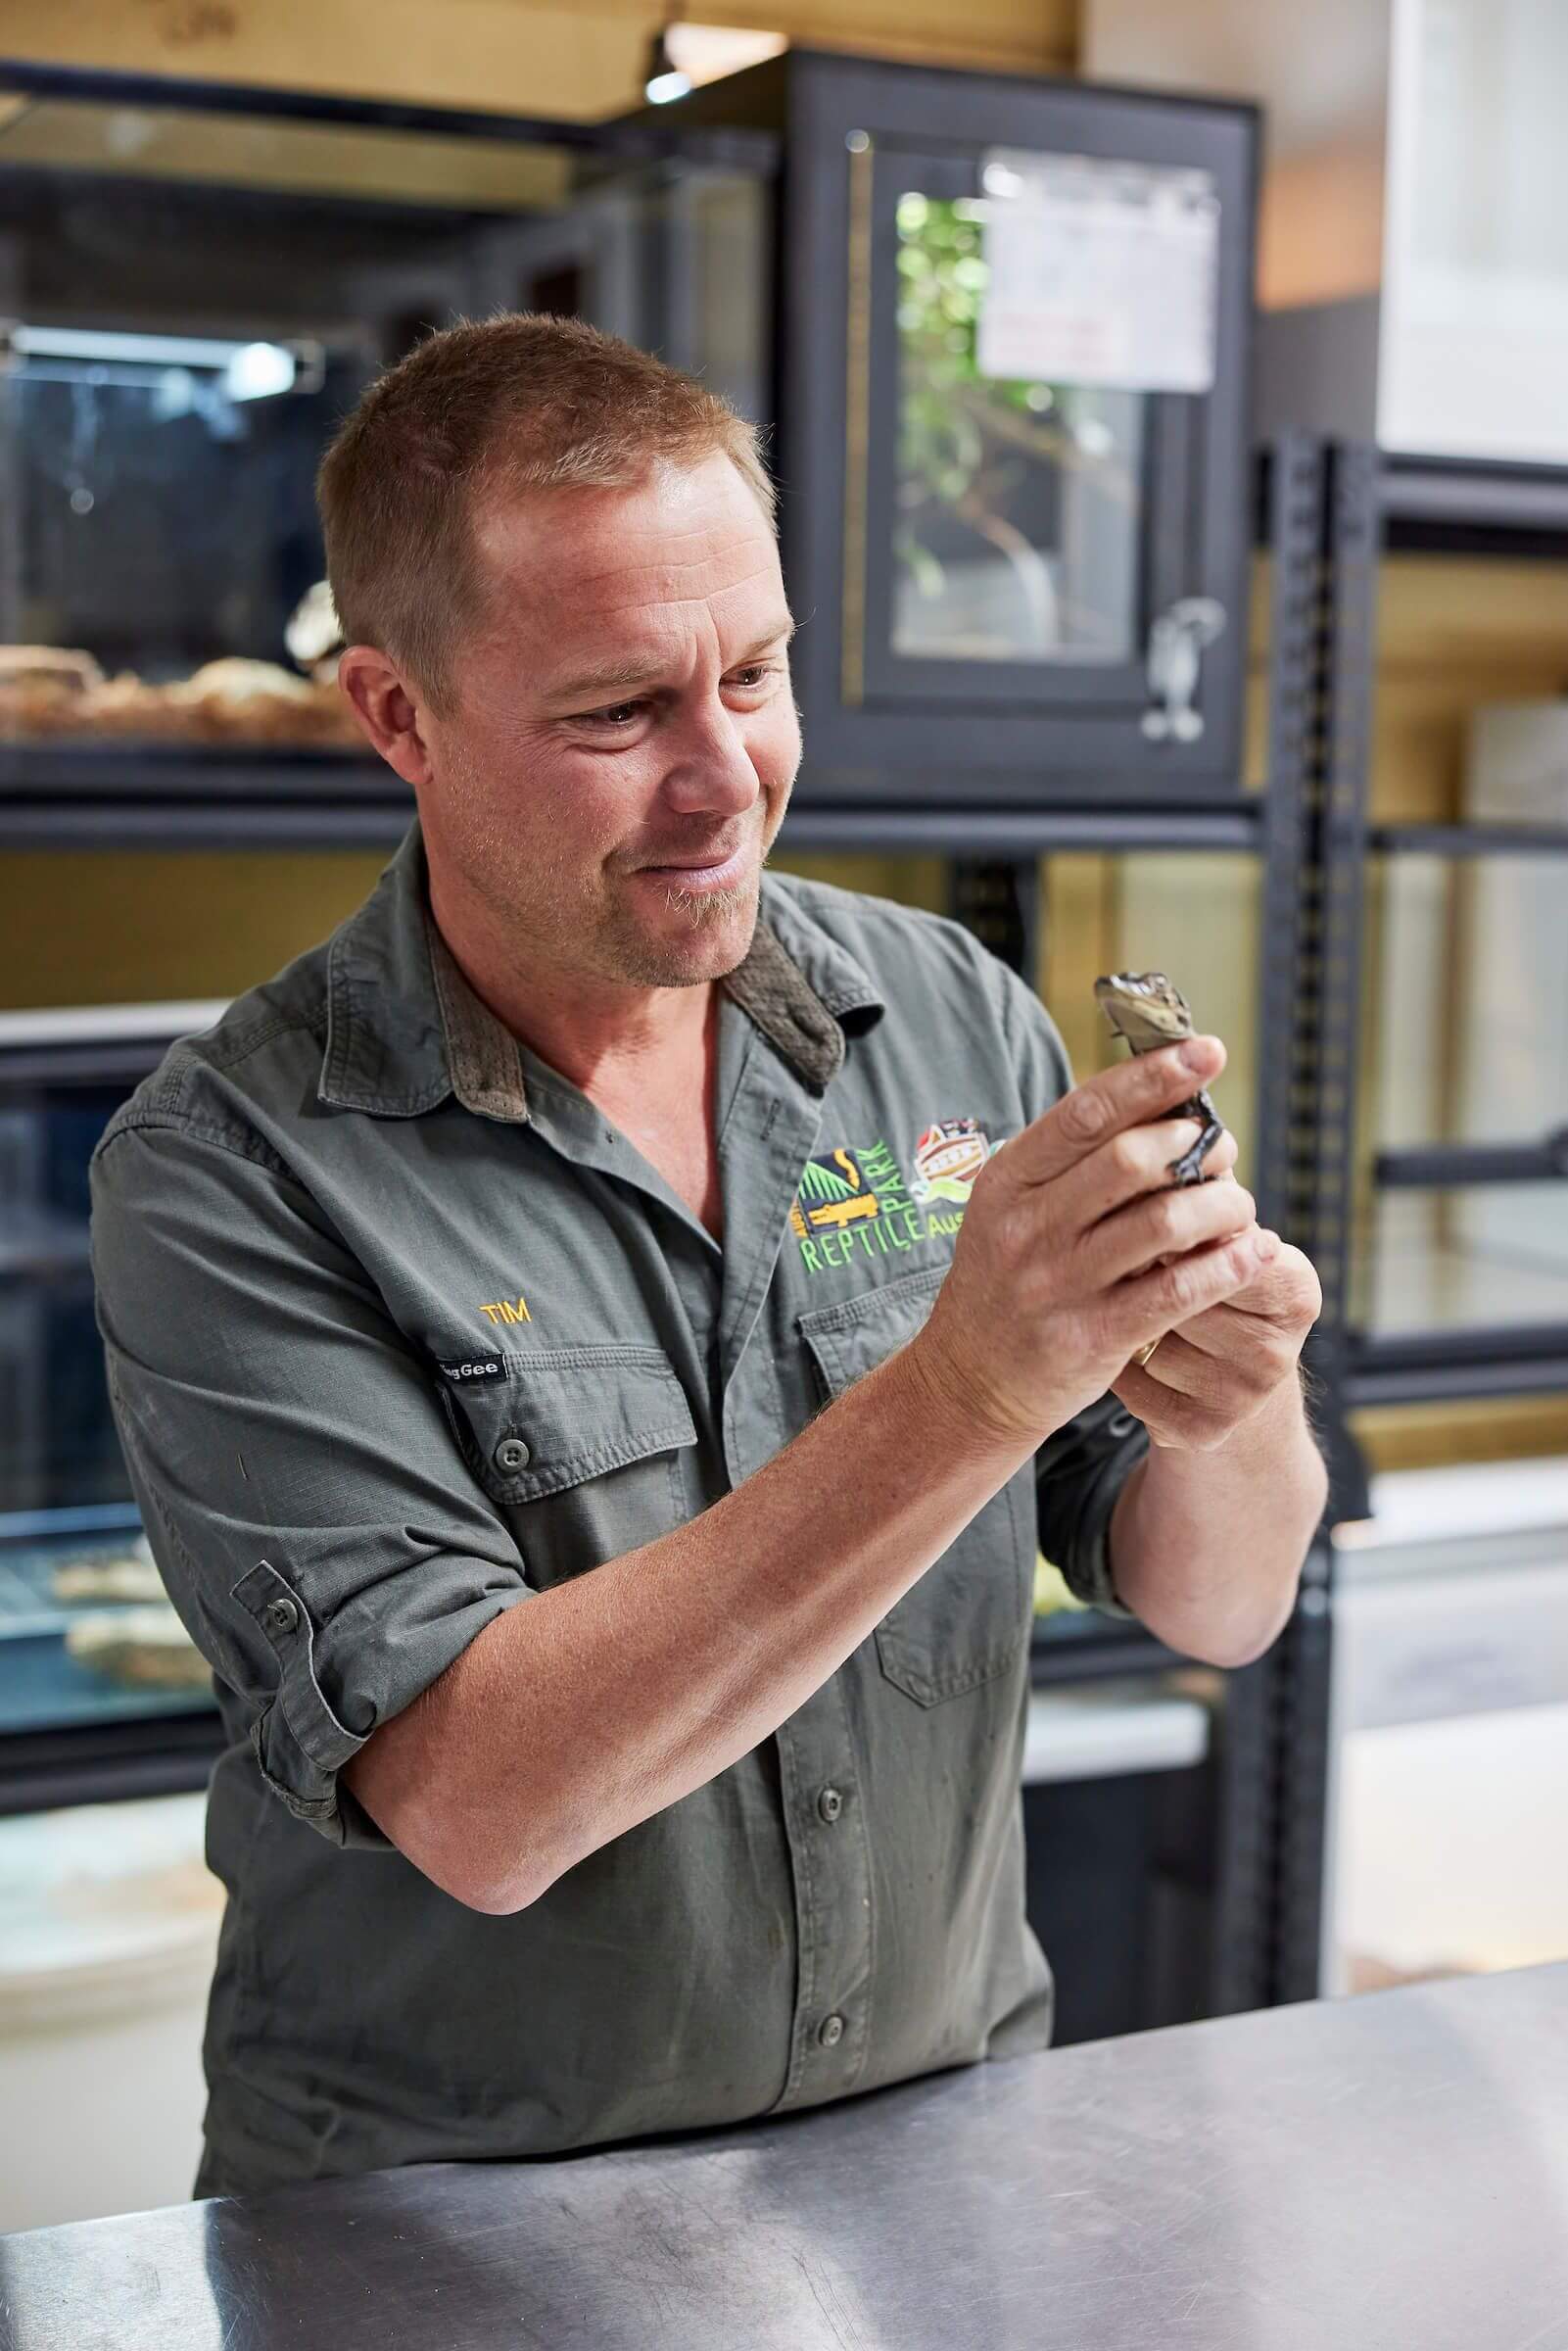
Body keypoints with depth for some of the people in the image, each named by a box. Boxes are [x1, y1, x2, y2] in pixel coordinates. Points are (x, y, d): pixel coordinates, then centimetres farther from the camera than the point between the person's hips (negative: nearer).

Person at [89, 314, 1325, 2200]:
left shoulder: (954, 1017, -3)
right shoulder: (227, 1172, -15)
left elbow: (1216, 1609, 0)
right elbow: (476, 1803, -23)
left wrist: (1233, 1414, -22)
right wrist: (968, 1391, -29)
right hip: (439, 2219, -4)